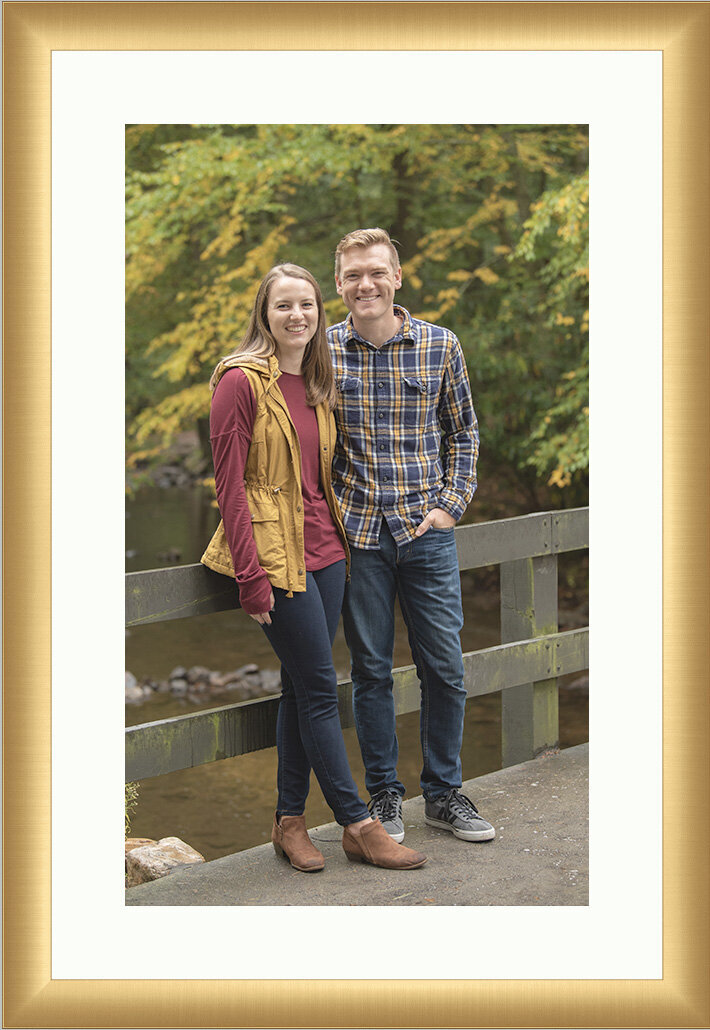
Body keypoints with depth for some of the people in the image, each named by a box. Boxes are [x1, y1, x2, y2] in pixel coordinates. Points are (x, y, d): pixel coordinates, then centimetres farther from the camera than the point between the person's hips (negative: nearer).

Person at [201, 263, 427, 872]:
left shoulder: (317, 386, 12)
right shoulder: (241, 381, -10)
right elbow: (229, 485, -13)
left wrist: (340, 543, 13)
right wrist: (251, 577, -16)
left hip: (323, 548, 7)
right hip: (276, 555, -7)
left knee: (302, 688, 10)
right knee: (320, 690, -2)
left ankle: (290, 821, 19)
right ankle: (358, 824, 7)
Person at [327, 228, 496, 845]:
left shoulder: (441, 346, 1)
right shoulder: (322, 351, 0)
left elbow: (464, 432, 10)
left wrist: (451, 505, -1)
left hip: (427, 532, 1)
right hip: (356, 534, -1)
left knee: (445, 670, 5)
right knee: (371, 670, 7)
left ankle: (444, 793, 21)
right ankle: (384, 795, 21)